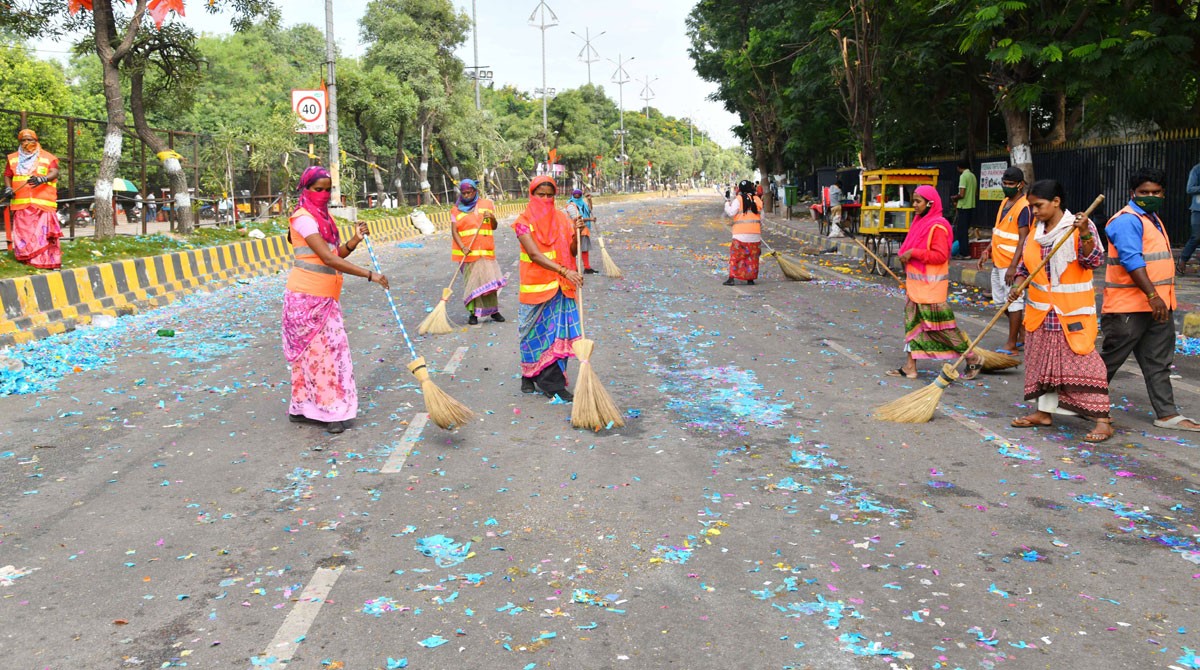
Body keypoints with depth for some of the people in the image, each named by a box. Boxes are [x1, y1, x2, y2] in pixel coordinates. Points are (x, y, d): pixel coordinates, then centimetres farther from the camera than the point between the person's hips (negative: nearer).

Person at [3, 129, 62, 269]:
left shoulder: (47, 157, 7)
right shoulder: (13, 158, 16)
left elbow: (54, 173, -7)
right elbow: (7, 175, 18)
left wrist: (42, 179, -27)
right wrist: (8, 188, -2)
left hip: (43, 203, -3)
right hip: (21, 203, 3)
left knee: (44, 231, -8)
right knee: (23, 233, 0)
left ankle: (51, 262, -6)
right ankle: (27, 260, 7)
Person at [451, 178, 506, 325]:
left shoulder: (487, 204, 9)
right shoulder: (456, 209, 5)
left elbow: (493, 227, 11)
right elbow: (454, 231, -4)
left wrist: (492, 218, -11)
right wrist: (463, 247, -19)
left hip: (485, 251, 1)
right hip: (467, 252, -1)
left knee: (489, 279, -2)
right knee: (472, 281, 0)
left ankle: (493, 310, 8)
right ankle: (472, 313, 7)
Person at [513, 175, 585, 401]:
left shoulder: (561, 219, 7)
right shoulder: (524, 222, -7)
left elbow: (572, 251, 6)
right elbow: (535, 255, -19)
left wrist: (576, 233, -14)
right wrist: (563, 270, -29)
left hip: (560, 286, 4)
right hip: (535, 285, -3)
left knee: (558, 333, 2)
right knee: (535, 332, 6)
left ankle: (552, 383, 8)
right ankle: (529, 377, 21)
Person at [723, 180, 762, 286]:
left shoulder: (738, 200, -4)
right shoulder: (757, 200, 9)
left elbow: (731, 213, -10)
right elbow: (761, 218, 12)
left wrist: (727, 204, 7)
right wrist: (760, 233, 20)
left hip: (741, 234, -3)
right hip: (755, 234, 4)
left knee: (735, 255, 2)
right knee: (753, 257, 9)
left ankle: (731, 278, -3)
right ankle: (750, 279, 11)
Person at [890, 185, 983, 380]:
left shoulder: (937, 225, -16)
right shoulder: (920, 222, 12)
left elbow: (940, 255, -22)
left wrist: (913, 253, -21)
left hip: (932, 286, -9)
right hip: (915, 284, 9)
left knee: (941, 326, -3)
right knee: (913, 322, 9)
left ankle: (973, 360, 12)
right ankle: (910, 367, 13)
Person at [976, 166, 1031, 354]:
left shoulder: (1023, 207, -16)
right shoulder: (1005, 202, 12)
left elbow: (1023, 239, -20)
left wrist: (1013, 266, -23)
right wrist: (987, 251, 12)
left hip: (1011, 264, -9)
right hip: (998, 261, 9)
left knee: (1014, 301, -1)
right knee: (1005, 301, 16)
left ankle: (1012, 344, 5)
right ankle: (1022, 335, 29)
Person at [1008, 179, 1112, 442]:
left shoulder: (1080, 226, -8)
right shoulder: (1035, 229, 9)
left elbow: (1094, 261, -16)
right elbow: (1025, 263, 16)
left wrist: (1085, 234, -30)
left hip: (1073, 312, -6)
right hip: (1040, 310, 6)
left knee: (1081, 361, -9)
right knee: (1042, 360, 13)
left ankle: (1102, 420, -4)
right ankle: (1045, 411, 26)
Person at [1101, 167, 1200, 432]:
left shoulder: (1152, 217, 18)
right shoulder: (1127, 220, -13)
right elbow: (1132, 260, -24)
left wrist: (1161, 298, 23)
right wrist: (1152, 295, -29)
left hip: (1159, 305, 9)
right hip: (1129, 307, -9)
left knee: (1158, 362, 9)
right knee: (1111, 358, 1)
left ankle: (1167, 413, 13)